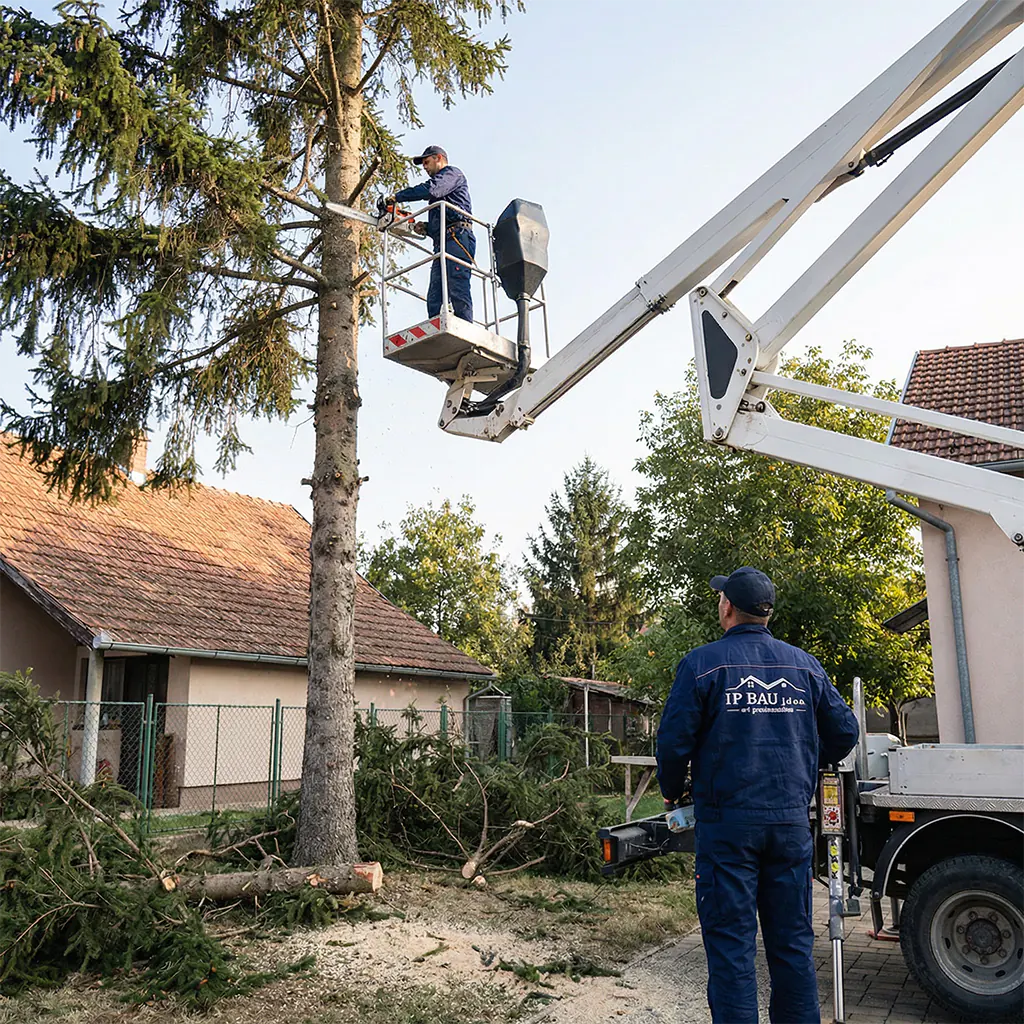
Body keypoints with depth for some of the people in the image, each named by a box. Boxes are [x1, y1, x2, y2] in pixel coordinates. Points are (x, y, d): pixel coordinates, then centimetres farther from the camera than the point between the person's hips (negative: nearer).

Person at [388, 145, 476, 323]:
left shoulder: (452, 173, 10)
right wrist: (425, 228, 12)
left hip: (458, 237, -9)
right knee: (434, 299, -6)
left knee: (458, 289, -23)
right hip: (442, 243, 9)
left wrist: (397, 197, -5)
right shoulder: (439, 195, 38)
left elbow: (430, 189, -9)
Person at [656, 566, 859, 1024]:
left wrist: (672, 793, 10)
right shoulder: (803, 664, 6)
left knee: (731, 944, 2)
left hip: (727, 822, -4)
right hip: (791, 822, 4)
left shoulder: (702, 663, -6)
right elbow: (844, 731, 10)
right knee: (792, 941, 13)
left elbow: (674, 742, -8)